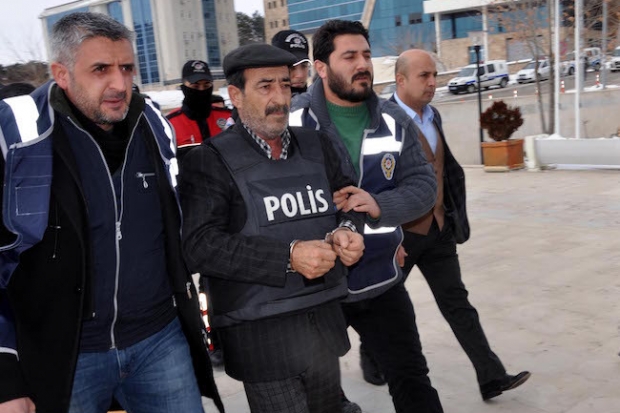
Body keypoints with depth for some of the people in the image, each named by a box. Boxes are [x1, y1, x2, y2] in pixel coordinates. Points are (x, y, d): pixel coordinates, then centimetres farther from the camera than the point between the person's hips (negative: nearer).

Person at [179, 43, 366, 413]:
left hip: (326, 322, 6)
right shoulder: (211, 161, -8)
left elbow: (348, 200, 15)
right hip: (262, 335, -5)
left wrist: (346, 231, -9)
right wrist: (288, 256, -24)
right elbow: (201, 246, -17)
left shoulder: (317, 146, 8)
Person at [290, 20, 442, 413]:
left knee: (412, 377, 15)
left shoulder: (395, 121, 1)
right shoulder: (293, 120, -11)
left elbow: (424, 185, -4)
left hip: (381, 282, 3)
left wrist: (380, 205, -22)